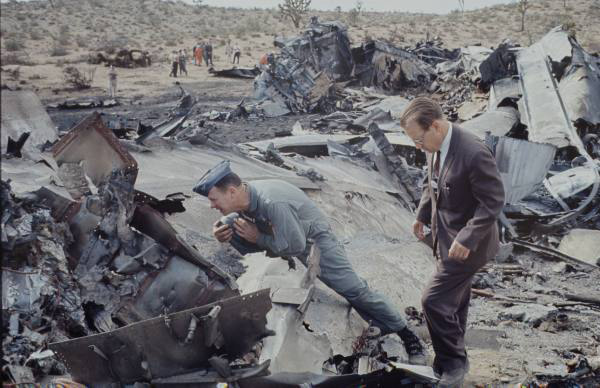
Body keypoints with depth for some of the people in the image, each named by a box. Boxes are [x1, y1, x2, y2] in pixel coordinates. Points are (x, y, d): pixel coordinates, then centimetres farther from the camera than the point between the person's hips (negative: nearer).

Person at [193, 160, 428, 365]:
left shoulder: (272, 202, -37)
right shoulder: (242, 199, -11)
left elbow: (295, 246, -32)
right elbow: (250, 245, 0)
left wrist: (258, 238, -24)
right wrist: (226, 236, -21)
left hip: (313, 240, -8)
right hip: (285, 238, 8)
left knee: (353, 289, -10)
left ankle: (409, 338, 3)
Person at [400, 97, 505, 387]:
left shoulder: (474, 154, -29)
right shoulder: (435, 147, -4)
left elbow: (493, 201, -23)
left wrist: (467, 240, -26)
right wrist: (422, 215, 6)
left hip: (466, 243, -8)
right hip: (446, 236, 8)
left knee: (434, 301, -8)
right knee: (454, 300, 21)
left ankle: (454, 362, 13)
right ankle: (452, 358, 38)